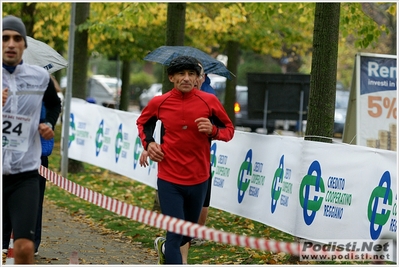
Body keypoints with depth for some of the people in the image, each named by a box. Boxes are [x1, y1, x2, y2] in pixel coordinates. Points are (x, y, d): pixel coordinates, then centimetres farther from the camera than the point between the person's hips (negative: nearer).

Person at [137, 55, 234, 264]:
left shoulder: (209, 101, -6)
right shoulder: (159, 103, -5)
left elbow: (229, 130, 4)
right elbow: (142, 122, 17)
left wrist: (213, 130, -17)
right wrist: (148, 143, -1)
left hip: (199, 179, 2)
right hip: (169, 179, -2)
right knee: (175, 234, -8)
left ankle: (164, 246, 51)